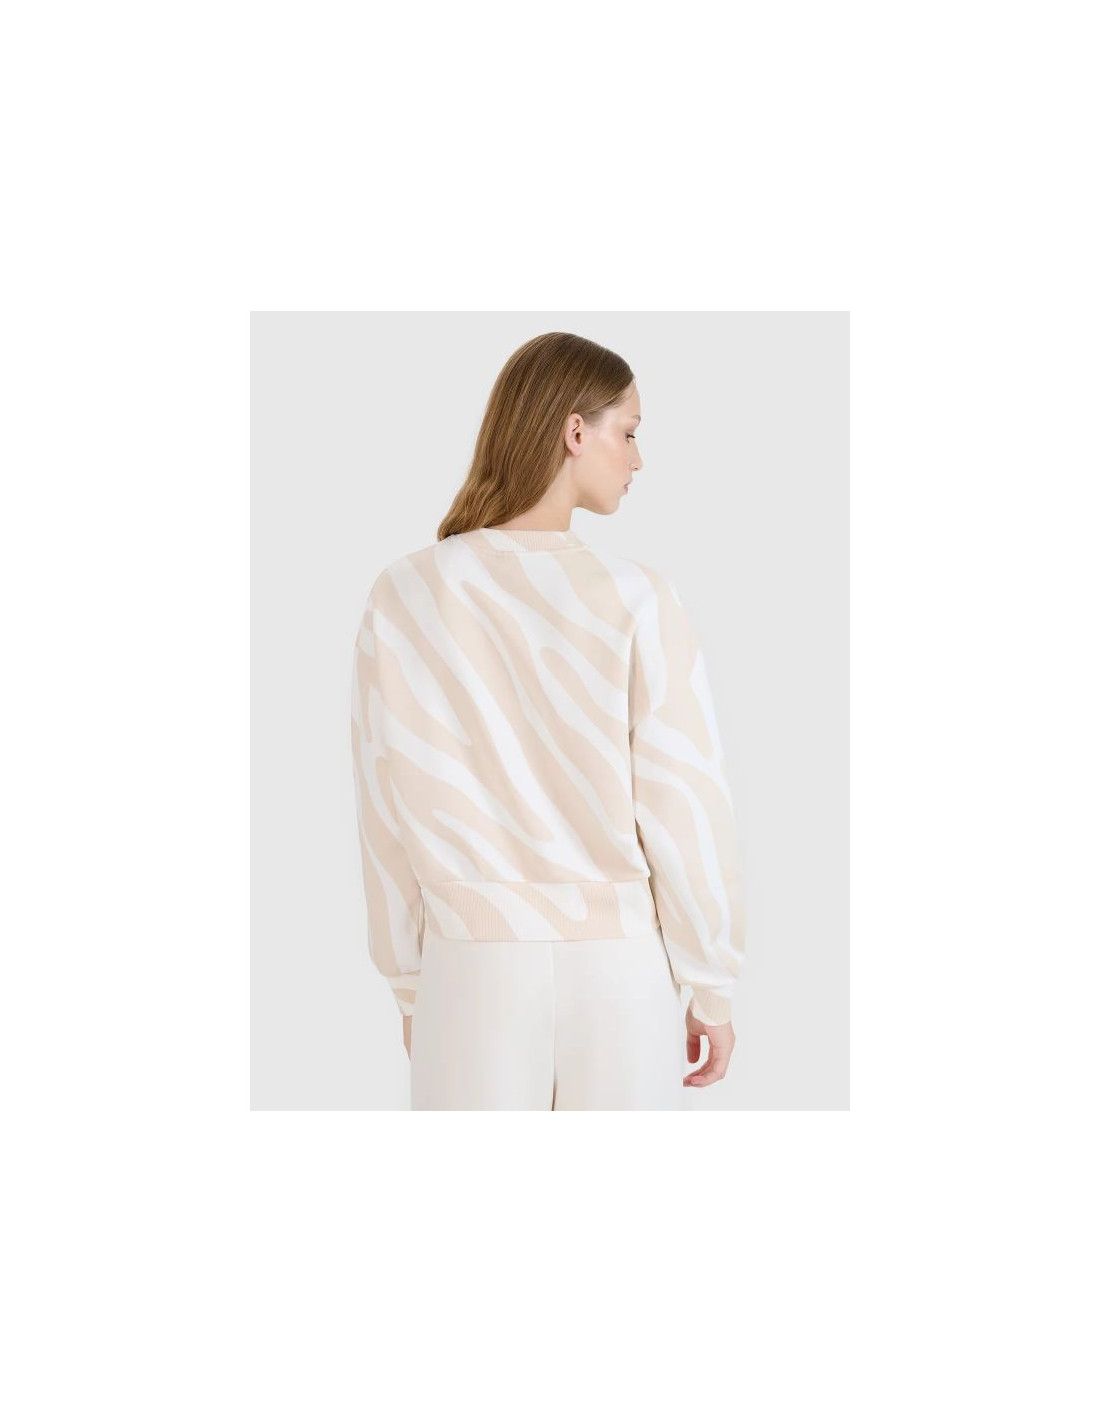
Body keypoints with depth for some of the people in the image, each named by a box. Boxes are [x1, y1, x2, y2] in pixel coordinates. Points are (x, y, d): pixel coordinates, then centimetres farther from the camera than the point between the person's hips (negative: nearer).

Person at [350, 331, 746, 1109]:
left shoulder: (404, 597, -8)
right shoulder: (636, 598, -14)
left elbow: (391, 812, -2)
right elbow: (686, 808, -10)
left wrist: (409, 985, 10)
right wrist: (713, 989, 2)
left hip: (476, 964, 1)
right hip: (620, 968, -1)